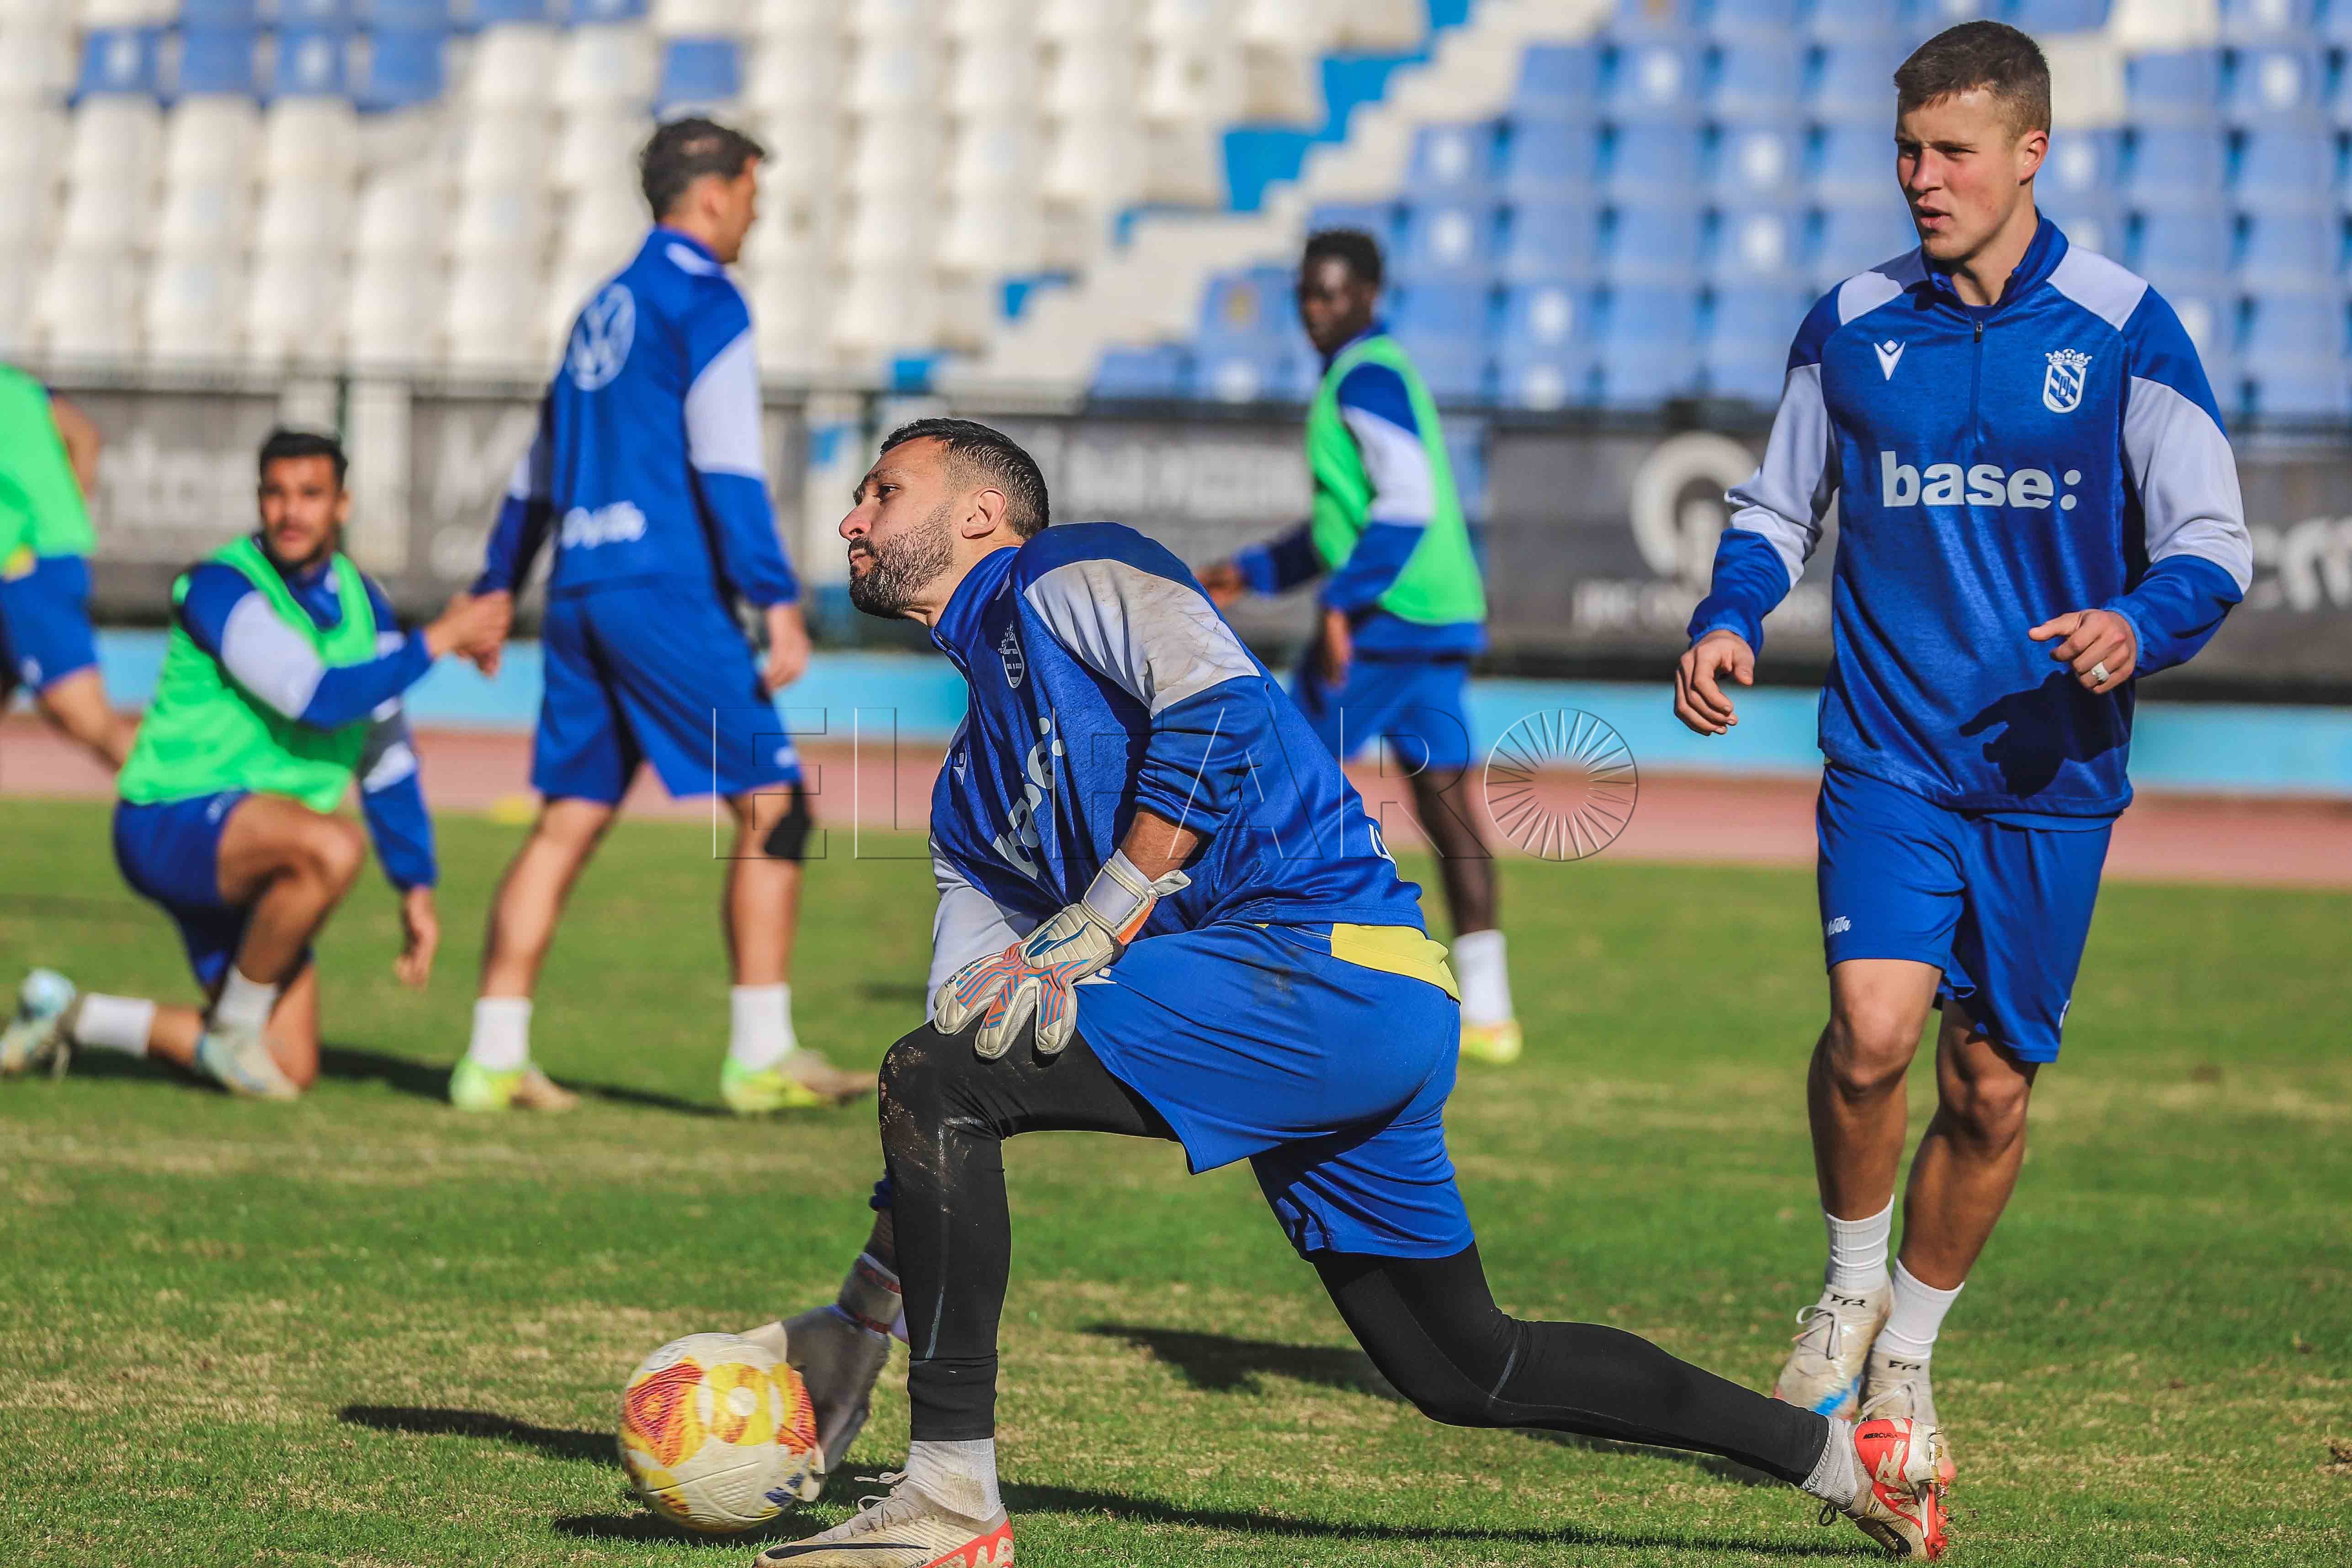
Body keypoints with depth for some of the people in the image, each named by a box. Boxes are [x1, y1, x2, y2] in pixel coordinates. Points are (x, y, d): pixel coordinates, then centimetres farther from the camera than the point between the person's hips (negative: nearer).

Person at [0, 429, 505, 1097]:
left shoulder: (361, 602, 8)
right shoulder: (219, 588, -15)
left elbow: (387, 758, 16)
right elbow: (318, 698, -27)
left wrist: (417, 890, 15)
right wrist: (441, 639, -22)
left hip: (256, 855, 8)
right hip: (169, 823, -8)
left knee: (291, 1072, 3)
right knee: (333, 845, -38)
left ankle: (74, 1018, 21)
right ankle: (234, 1027, -15)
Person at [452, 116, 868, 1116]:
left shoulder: (604, 307, 20)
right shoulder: (704, 302, -5)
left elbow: (541, 465, 26)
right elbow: (726, 468, -14)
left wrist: (499, 585, 33)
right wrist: (777, 602, -17)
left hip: (579, 594, 9)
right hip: (665, 590, -9)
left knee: (568, 821, 9)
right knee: (772, 804, -5)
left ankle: (493, 1061, 5)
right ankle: (760, 1058, -10)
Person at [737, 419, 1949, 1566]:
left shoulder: (1066, 572, 3)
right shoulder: (972, 794, 26)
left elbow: (1220, 708, -16)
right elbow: (968, 1074, 23)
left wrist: (1086, 933, -17)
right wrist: (862, 1317, 16)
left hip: (1329, 963, -10)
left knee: (931, 1079, -16)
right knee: (1462, 1372, 15)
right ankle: (1838, 1454, 27)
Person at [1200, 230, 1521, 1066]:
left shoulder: (1367, 377, -10)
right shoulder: (1380, 374, 22)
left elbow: (1408, 504, -22)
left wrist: (1340, 604, -24)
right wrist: (1253, 571, 27)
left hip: (1388, 619, -10)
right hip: (1443, 618, 10)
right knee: (1443, 794, 5)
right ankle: (1486, 1011, 2)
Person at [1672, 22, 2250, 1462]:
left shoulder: (2124, 329, -2)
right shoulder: (1850, 326, 5)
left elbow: (2213, 544, -1)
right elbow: (1779, 510, 17)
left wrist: (2139, 626, -22)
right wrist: (1729, 619, -3)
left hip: (2053, 775, 0)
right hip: (1889, 754, 0)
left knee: (1993, 1087, 5)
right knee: (1874, 1025, -21)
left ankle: (1909, 1353, 27)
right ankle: (1850, 1290, 6)